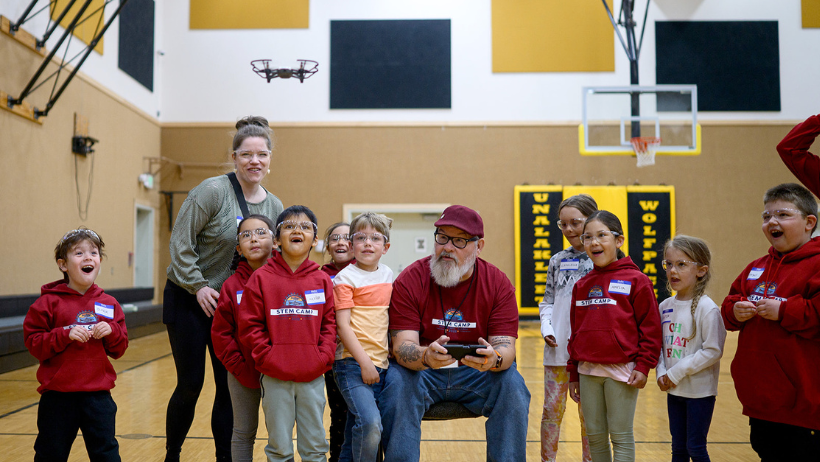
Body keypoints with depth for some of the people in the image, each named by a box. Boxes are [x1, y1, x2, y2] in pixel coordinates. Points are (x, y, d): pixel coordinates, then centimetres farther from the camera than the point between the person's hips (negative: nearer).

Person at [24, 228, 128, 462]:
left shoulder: (108, 304, 6)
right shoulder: (49, 302, -3)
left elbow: (119, 349, 9)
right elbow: (33, 342, -7)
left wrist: (112, 331, -10)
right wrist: (65, 334, -19)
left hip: (98, 393, 2)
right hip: (58, 395, -2)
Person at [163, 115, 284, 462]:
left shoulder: (275, 207, 2)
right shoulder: (213, 191, -15)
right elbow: (180, 242, -15)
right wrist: (198, 286, -18)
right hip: (188, 300, -4)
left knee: (229, 386, 7)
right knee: (190, 385, 3)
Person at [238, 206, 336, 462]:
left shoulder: (322, 280, 4)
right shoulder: (261, 278, -1)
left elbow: (330, 324, 5)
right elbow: (250, 325, -2)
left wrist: (322, 357, -7)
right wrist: (267, 357, -10)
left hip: (313, 377, 2)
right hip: (275, 377, -1)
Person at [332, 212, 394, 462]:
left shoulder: (388, 274, 13)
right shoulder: (346, 278, -5)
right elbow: (343, 325, -11)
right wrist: (364, 362, -16)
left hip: (380, 364, 6)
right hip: (353, 364, -6)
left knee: (356, 433, 12)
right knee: (370, 422, -24)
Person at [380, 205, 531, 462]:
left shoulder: (498, 284, -6)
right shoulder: (410, 280, -10)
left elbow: (505, 346, -12)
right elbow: (402, 346, -18)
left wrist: (494, 358, -38)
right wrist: (426, 356, -42)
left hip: (476, 373, 1)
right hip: (420, 371, -1)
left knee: (513, 387, -24)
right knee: (396, 383, -30)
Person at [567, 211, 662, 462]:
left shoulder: (635, 280, -4)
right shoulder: (582, 285, 11)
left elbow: (651, 327, -5)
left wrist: (643, 366, -11)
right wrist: (573, 373, 15)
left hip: (621, 370, -5)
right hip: (588, 371, 5)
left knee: (621, 435, 5)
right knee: (594, 435, 13)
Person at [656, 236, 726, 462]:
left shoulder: (706, 308, -16)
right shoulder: (665, 306, 3)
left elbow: (713, 350, -19)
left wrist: (677, 372, -18)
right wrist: (661, 373, -5)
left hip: (700, 391, -6)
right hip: (674, 390, 6)